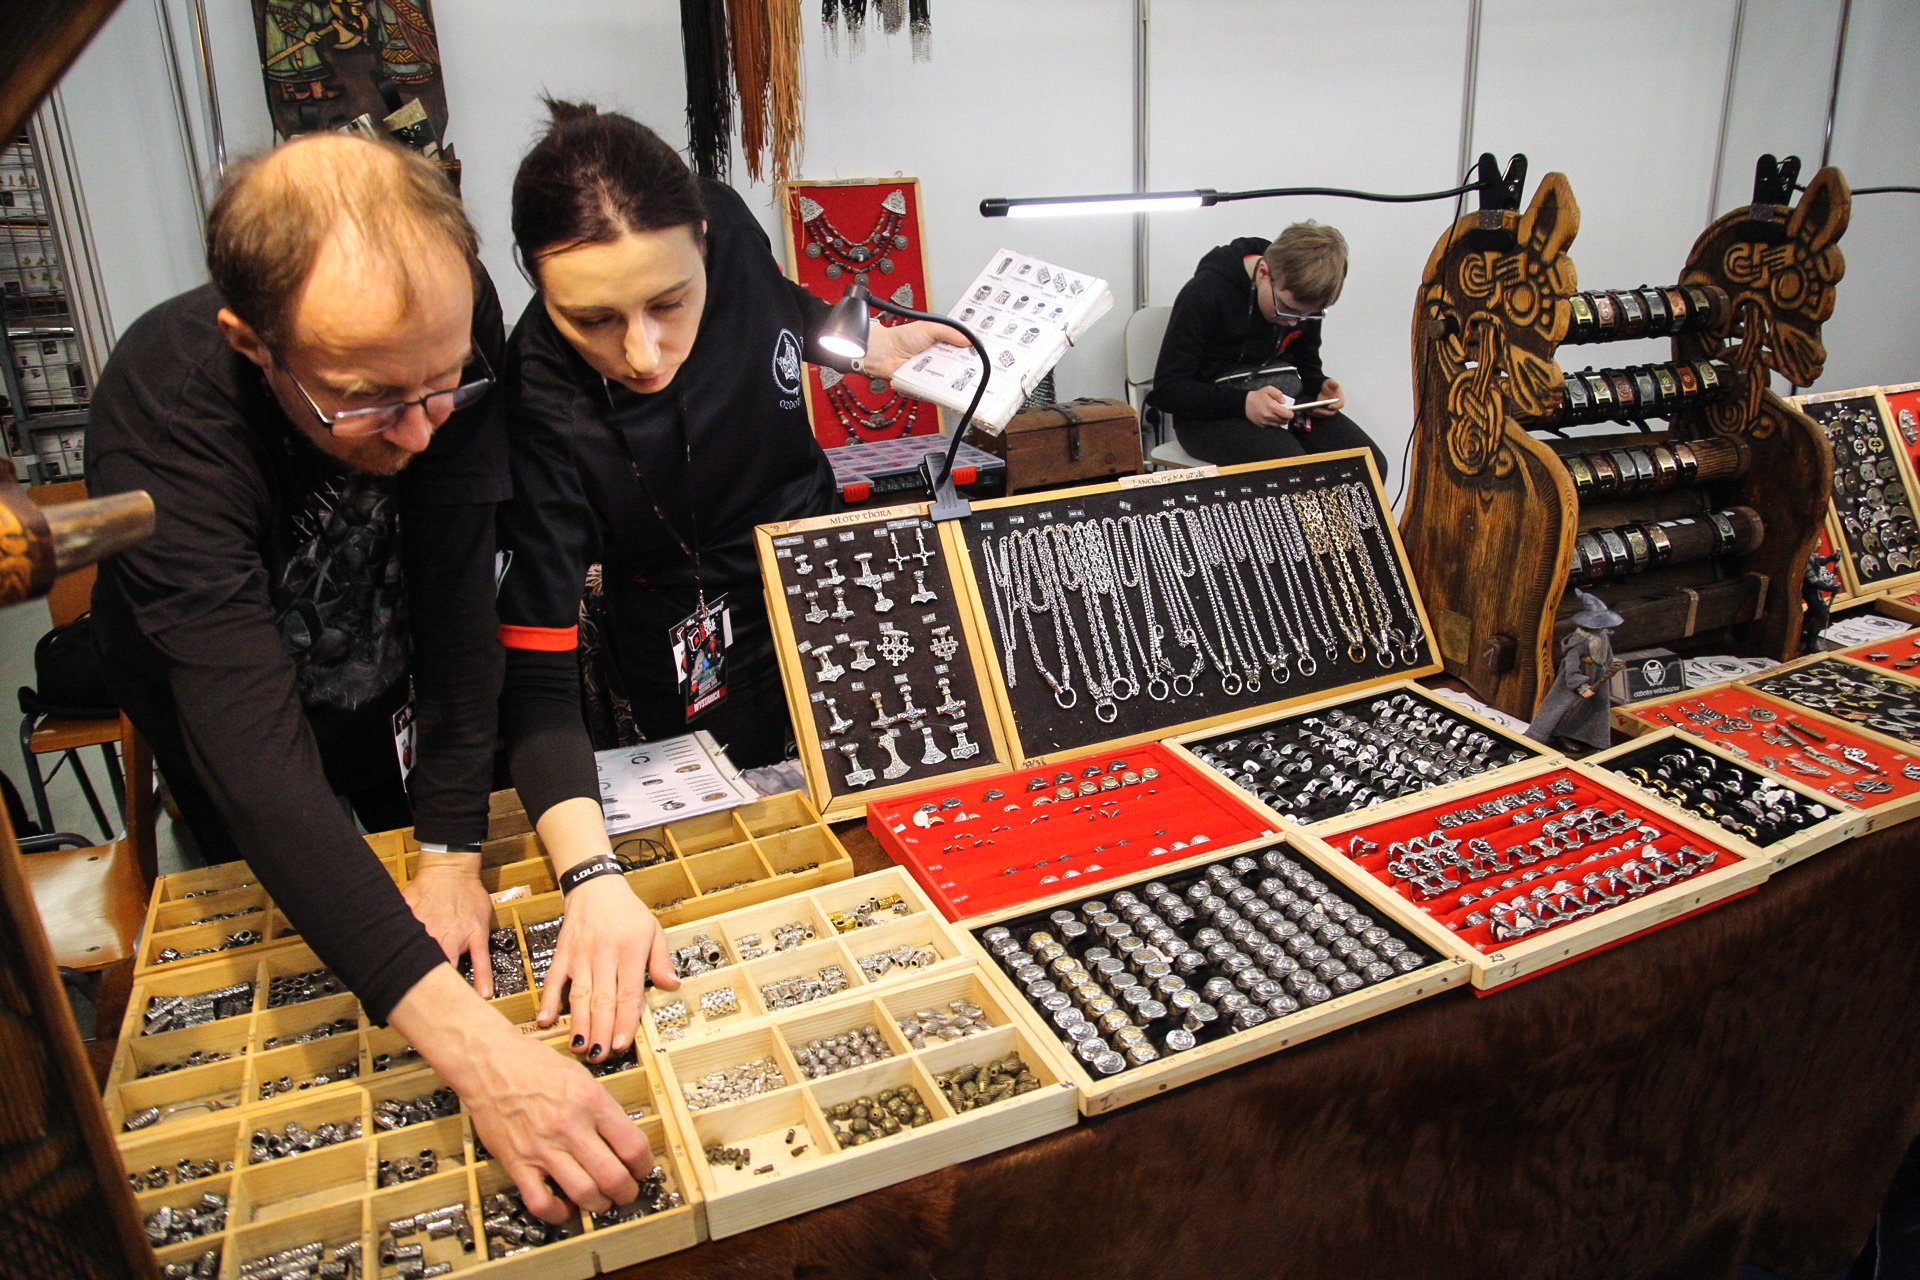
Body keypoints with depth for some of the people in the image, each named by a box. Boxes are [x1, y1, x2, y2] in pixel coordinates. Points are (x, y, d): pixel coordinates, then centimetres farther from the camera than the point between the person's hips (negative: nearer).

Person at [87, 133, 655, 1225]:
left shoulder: (449, 334, -32)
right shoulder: (165, 418, -41)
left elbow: (461, 590, -28)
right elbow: (258, 760, -49)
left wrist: (455, 850, -30)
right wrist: (476, 1048, -58)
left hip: (383, 665, 3)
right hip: (211, 676, -2)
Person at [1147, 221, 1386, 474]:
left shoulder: (1303, 296, 0)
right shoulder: (1206, 293, -17)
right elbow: (1166, 389, -18)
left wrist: (1321, 387, -7)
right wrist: (1243, 403, -31)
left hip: (1278, 403, 6)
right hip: (1209, 415, -6)